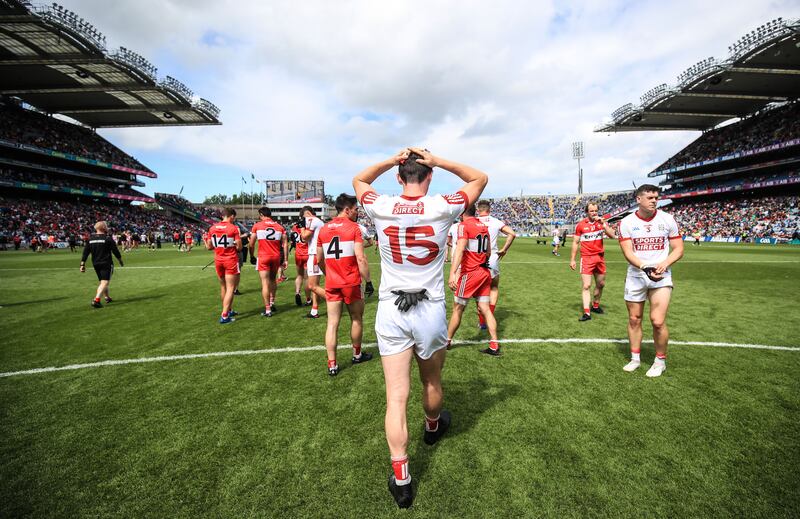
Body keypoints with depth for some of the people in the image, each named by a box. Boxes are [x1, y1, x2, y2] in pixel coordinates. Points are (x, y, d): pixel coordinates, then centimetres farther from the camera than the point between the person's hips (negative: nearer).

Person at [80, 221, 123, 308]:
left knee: (102, 281, 20)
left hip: (95, 264, 6)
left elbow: (85, 252, 5)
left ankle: (107, 297, 33)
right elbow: (115, 251, -5)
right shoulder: (108, 238, -9)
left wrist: (82, 264, 8)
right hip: (106, 264, -6)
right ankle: (96, 300, -22)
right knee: (105, 282, -9)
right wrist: (120, 261, 9)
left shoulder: (90, 239, 6)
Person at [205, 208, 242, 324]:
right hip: (231, 261, -6)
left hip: (218, 261, 6)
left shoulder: (212, 228, 4)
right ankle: (224, 316, -5)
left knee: (223, 287, 18)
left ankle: (229, 310, 30)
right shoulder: (234, 228, -12)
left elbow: (209, 247, 8)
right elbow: (239, 247, -13)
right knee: (230, 288, -1)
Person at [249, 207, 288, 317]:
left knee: (265, 283, 0)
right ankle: (272, 303, 28)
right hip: (276, 257, 3)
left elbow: (251, 244, 2)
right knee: (273, 280, 23)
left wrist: (252, 256, 14)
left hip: (263, 257, -3)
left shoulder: (257, 226, 0)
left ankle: (267, 310, 3)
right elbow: (285, 244, 5)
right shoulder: (279, 227, 7)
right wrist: (285, 259, 9)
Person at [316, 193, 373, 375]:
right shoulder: (354, 228, -9)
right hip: (351, 283, -4)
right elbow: (360, 259, -16)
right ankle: (357, 354, 32)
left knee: (332, 323, 8)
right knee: (357, 319, 16)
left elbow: (319, 260, 13)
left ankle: (332, 365, 10)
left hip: (331, 284, 4)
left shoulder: (323, 229, 7)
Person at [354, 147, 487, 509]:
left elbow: (359, 180, 16)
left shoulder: (381, 209, -7)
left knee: (396, 396, 7)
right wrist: (437, 161, -1)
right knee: (432, 383, 25)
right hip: (431, 311, 0)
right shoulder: (442, 208, -10)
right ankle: (433, 427, 53)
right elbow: (480, 178, 8)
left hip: (390, 311, 0)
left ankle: (401, 480, 16)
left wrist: (393, 159, 4)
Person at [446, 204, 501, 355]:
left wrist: (452, 273, -31)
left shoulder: (464, 225, -10)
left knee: (457, 309, 6)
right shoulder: (483, 226, 13)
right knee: (485, 309, 9)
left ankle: (447, 341, 20)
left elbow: (459, 250, -24)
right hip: (485, 273, 7)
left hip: (470, 273, -7)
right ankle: (494, 346, 10)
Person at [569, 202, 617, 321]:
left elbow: (613, 236, -8)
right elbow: (575, 243, 2)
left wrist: (603, 223, -16)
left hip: (600, 257, 4)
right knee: (586, 286, -9)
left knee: (601, 284, 14)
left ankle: (595, 306, 33)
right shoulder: (580, 225, -2)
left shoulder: (602, 222, 5)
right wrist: (572, 260, -1)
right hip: (586, 258, -4)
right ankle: (586, 313, -8)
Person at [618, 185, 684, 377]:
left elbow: (678, 248, 3)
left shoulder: (667, 219, 0)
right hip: (635, 276, 1)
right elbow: (628, 252, -10)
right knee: (634, 319, 9)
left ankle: (660, 360, 16)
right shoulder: (627, 222, -3)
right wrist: (645, 268, -26)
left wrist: (665, 264, -16)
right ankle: (635, 358, 27)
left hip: (661, 277, 0)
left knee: (658, 322, -7)